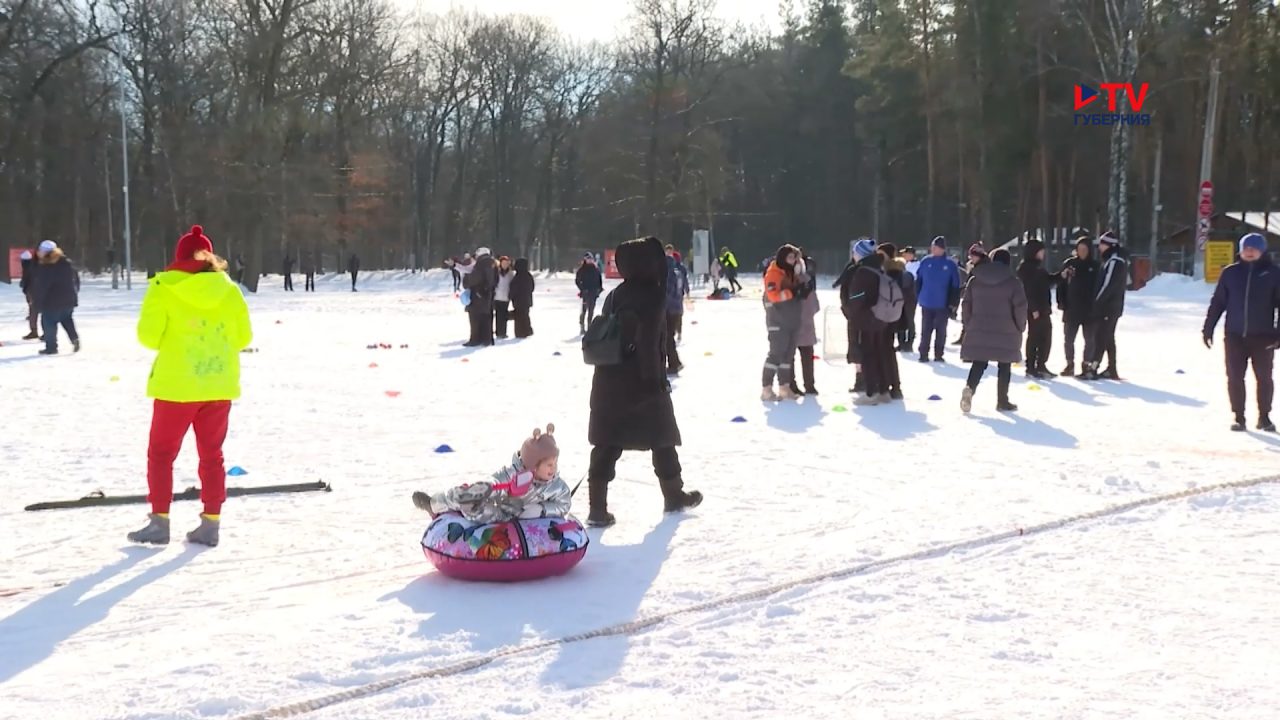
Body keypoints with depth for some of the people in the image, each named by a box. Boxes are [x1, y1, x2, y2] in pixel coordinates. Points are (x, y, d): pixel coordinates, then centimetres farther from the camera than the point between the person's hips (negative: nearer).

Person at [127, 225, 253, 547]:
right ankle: (211, 523, 10)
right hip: (219, 385, 3)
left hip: (177, 385, -3)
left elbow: (149, 335, -11)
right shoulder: (229, 289, 1)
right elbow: (243, 336, 6)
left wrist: (170, 343, 10)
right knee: (212, 455, 12)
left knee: (161, 453, 10)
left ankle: (160, 522, 8)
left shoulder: (165, 288, -9)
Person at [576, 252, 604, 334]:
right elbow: (577, 281, -3)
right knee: (584, 309, -6)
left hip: (594, 292, 4)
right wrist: (582, 289, -11)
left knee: (591, 310, 10)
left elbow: (600, 278, 13)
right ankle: (582, 326, -1)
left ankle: (589, 326, 18)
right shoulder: (582, 269, -5)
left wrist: (599, 288, 3)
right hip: (586, 292, -4)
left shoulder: (596, 268, 6)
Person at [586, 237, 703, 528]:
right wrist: (656, 380, -16)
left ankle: (598, 508, -5)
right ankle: (674, 496, 29)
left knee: (607, 444, 3)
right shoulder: (652, 295, -12)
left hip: (608, 380, 6)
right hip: (641, 381, -6)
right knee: (662, 438, 13)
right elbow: (649, 342, -20)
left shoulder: (615, 296, 10)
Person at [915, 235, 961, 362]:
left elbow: (955, 286, -2)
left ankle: (938, 354, 16)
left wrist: (953, 304, -6)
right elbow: (918, 281, 6)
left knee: (941, 330, 7)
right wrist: (918, 297, 0)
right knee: (925, 330, 6)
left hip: (943, 304, -1)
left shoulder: (950, 265, -4)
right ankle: (923, 354, 11)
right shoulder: (925, 262, 1)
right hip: (927, 303, 1)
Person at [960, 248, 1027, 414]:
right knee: (1004, 366, 9)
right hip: (1005, 332, -2)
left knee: (979, 363, 6)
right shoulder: (1012, 281, -3)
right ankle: (1002, 401, 11)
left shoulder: (974, 280, 5)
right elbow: (1020, 307, -7)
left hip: (978, 331, 2)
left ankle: (969, 387, -20)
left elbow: (966, 305, 6)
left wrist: (969, 325, 17)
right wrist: (1020, 327, 6)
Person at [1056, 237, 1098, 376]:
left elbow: (1099, 287, 1)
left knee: (1089, 339, 6)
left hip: (1090, 310, -1)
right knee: (1069, 338, 4)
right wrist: (1061, 302, -3)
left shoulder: (1095, 266, -1)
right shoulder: (1069, 263, 2)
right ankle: (1070, 364, 15)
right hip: (1071, 309, 1)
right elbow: (1061, 284, 5)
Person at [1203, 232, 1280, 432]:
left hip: (1262, 336, -1)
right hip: (1235, 335, 1)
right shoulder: (1230, 273, 5)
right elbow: (1217, 302, 8)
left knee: (1264, 378, 5)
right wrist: (1208, 328, 5)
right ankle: (1238, 417, 13)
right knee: (1235, 378, 3)